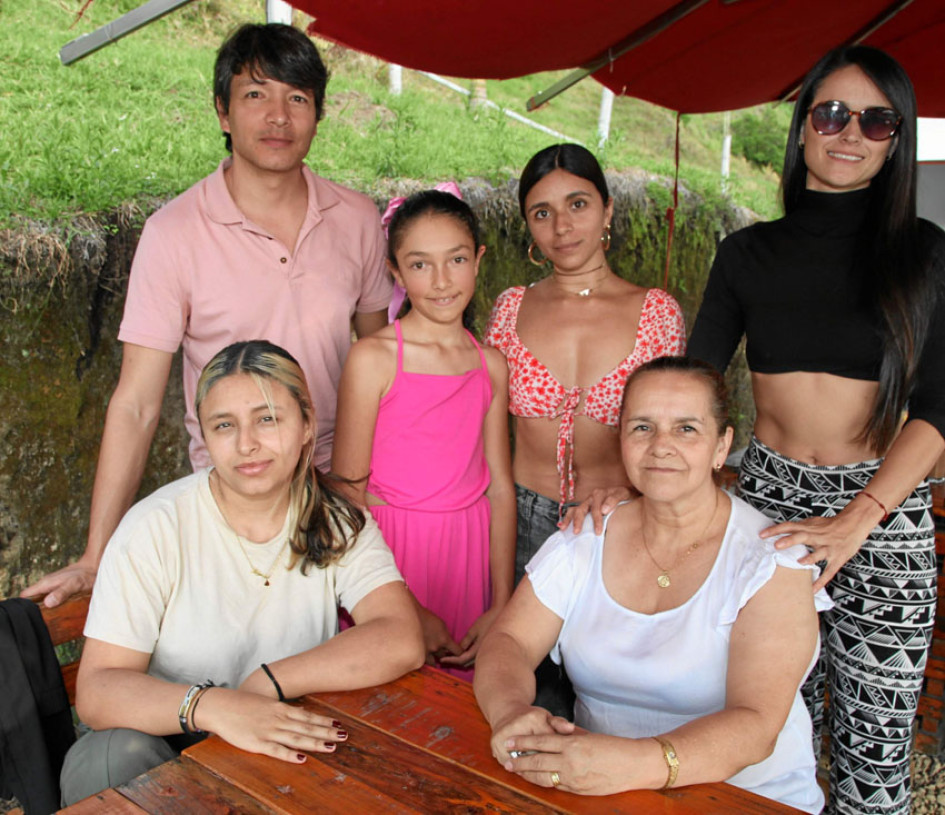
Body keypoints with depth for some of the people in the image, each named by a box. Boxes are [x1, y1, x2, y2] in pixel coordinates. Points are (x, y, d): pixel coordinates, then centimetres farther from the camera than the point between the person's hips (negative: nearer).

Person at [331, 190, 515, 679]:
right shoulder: (373, 359, -9)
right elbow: (348, 493, -9)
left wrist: (501, 608, 0)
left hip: (469, 551, 4)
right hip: (389, 550, -3)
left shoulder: (491, 366, 4)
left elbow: (500, 489, 6)